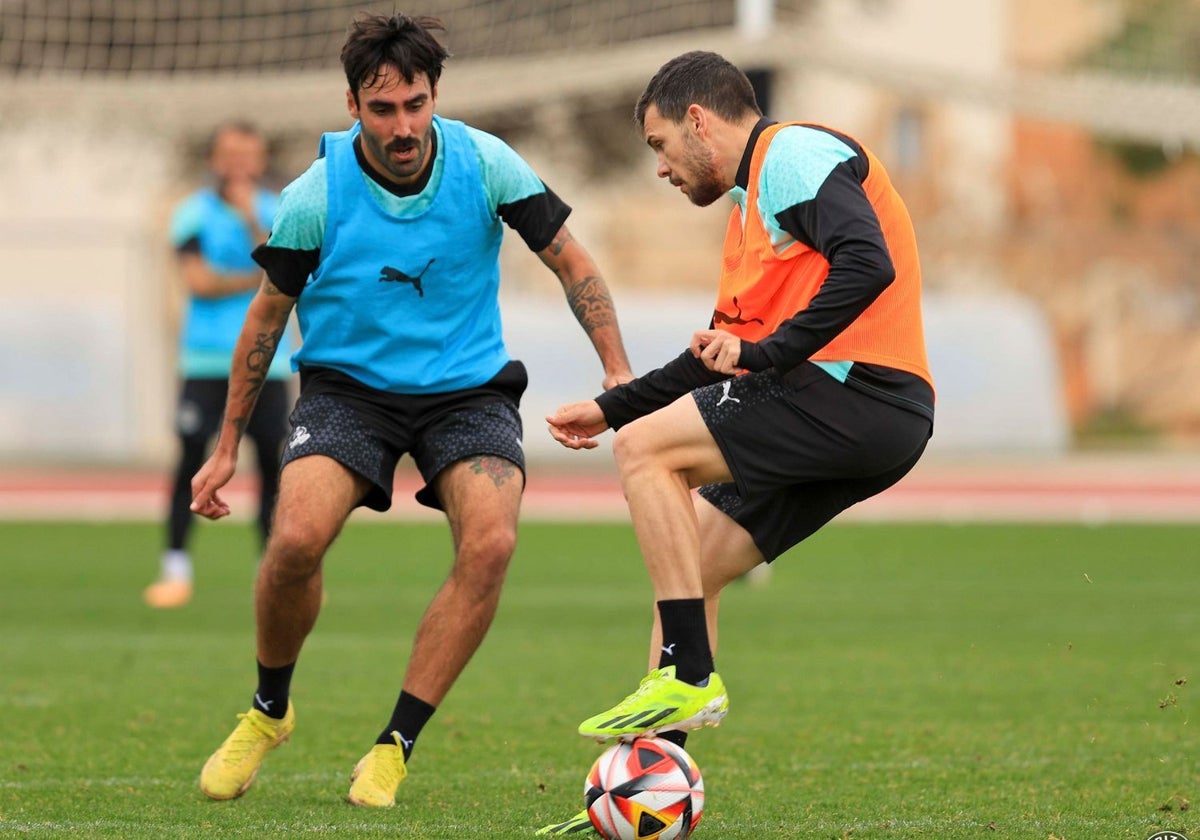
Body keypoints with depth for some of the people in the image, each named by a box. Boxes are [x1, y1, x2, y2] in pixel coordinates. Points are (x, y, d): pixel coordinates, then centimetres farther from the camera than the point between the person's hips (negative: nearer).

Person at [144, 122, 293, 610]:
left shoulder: (274, 213, 9)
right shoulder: (195, 214, 2)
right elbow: (199, 282, -9)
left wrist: (252, 221, -16)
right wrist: (259, 280, -6)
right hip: (207, 363, -2)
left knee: (275, 464, -1)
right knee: (191, 460, -7)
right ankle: (175, 572, -2)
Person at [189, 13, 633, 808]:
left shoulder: (484, 163, -12)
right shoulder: (317, 195, -13)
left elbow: (571, 262, 1)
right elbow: (268, 316, 1)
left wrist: (620, 373, -8)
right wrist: (227, 449, 6)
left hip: (467, 388, 1)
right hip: (348, 385, -1)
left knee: (491, 542, -26)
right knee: (296, 539, -26)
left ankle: (395, 746, -13)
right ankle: (269, 710, 5)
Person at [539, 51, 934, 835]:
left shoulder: (794, 154, -5)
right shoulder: (753, 201, 27)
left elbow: (867, 265, -21)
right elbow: (721, 354, 33)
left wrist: (767, 353, -19)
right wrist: (610, 407, 30)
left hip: (858, 390, -10)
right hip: (870, 424, 10)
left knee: (646, 451, -12)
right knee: (685, 568, 9)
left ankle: (691, 680, -13)